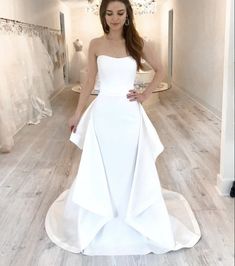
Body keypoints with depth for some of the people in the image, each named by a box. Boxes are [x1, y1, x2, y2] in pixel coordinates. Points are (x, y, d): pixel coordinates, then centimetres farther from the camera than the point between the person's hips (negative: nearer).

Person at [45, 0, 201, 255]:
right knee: (100, 167, 10)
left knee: (131, 166, 9)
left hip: (129, 114, 0)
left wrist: (146, 94, 2)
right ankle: (98, 221, 31)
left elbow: (159, 70, 13)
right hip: (103, 112, 1)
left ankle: (136, 217, 31)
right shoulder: (95, 45, 1)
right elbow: (89, 81, 6)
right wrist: (77, 113, 6)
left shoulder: (137, 43, 1)